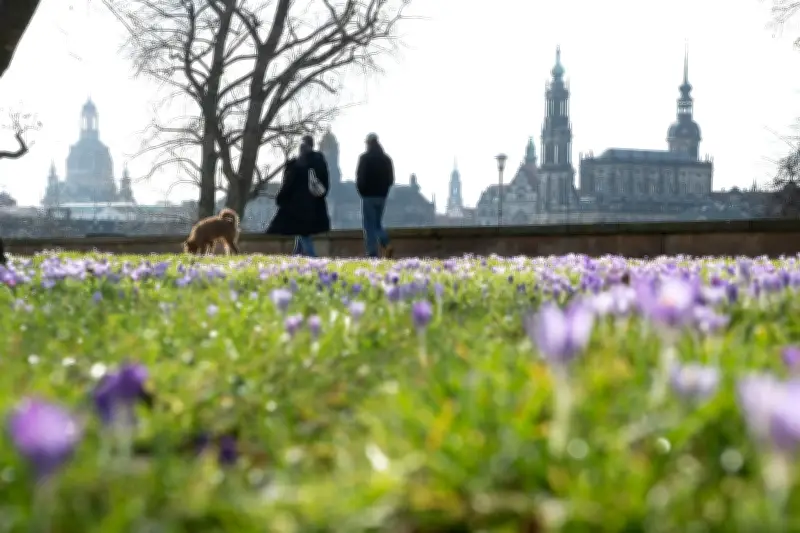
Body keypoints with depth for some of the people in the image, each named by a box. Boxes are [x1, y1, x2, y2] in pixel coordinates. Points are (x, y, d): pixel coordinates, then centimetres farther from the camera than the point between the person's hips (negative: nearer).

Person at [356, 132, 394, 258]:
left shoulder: (365, 158, -10)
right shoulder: (386, 159, 6)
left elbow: (360, 177, -13)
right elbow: (391, 179, 7)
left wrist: (361, 191, 4)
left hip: (368, 195, -5)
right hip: (382, 195, 5)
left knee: (369, 226, -1)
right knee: (377, 223, 18)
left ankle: (372, 254, -6)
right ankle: (387, 245, -5)